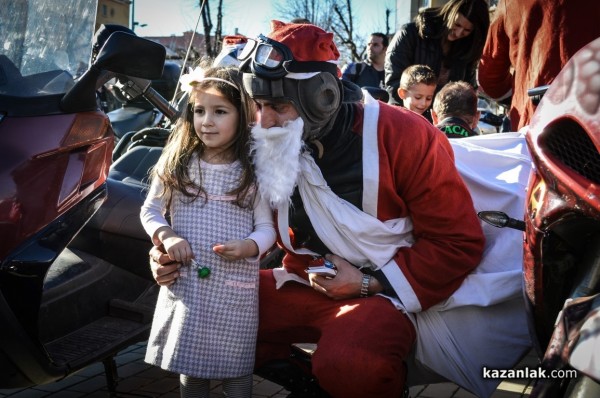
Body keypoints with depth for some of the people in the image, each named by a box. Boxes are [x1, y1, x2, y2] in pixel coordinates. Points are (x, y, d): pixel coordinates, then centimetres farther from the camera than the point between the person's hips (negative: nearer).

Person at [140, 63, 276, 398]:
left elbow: (267, 228, 0)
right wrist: (166, 236, -11)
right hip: (185, 284, 2)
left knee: (235, 371, 9)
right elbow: (150, 210, 8)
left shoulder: (254, 170, -2)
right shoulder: (176, 163, 3)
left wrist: (249, 246, -20)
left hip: (235, 289, -1)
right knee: (189, 370, 14)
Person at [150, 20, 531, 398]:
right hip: (304, 282, 6)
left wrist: (372, 284, -18)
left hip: (384, 289, -5)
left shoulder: (402, 135, -17)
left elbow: (459, 241, -14)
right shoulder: (270, 147, -3)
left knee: (349, 366, -35)